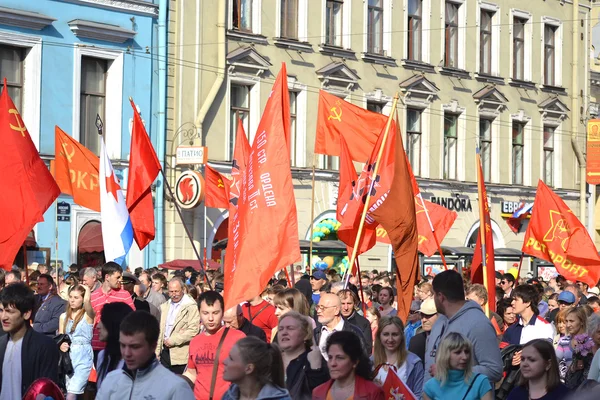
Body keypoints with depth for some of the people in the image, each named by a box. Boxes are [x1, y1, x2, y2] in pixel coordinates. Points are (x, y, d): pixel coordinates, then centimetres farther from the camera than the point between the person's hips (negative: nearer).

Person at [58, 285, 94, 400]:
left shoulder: (88, 315, -3)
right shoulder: (63, 316, 12)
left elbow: (87, 301, -24)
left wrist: (87, 289, -4)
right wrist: (61, 345, -8)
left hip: (83, 356, -5)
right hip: (68, 356, 5)